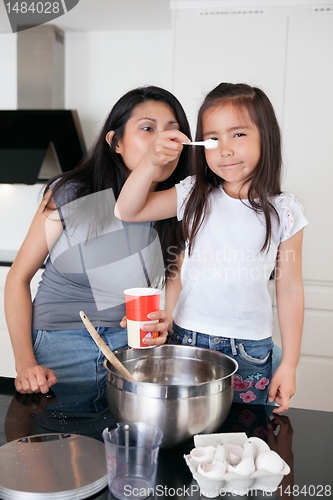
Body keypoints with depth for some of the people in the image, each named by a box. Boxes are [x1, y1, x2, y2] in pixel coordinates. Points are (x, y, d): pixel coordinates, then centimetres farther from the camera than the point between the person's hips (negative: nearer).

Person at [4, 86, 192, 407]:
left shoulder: (175, 212, -2)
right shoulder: (70, 195, -9)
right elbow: (19, 277, -3)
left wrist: (161, 326, -14)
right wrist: (25, 363, -12)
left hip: (131, 349, 2)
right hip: (58, 351, -2)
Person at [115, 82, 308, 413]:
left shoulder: (284, 212, -5)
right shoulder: (195, 197, -2)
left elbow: (289, 289, -2)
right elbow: (127, 211, -4)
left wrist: (289, 364, -2)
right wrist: (151, 161, -19)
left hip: (250, 350, -1)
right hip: (188, 338, 1)